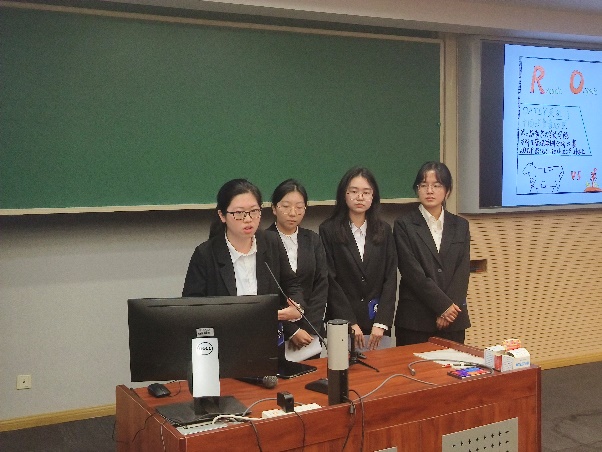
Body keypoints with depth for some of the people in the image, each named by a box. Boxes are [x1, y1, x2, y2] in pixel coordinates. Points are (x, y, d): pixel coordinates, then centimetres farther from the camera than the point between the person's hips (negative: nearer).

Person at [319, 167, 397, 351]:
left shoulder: (383, 230, 8)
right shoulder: (328, 230, -2)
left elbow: (390, 278, 4)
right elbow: (330, 280, -6)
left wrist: (381, 323, -6)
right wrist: (350, 323, -10)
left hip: (378, 321, 3)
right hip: (342, 322, -3)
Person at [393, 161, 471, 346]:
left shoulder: (460, 226, 11)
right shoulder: (404, 224, 0)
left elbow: (463, 270, 3)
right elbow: (412, 271, -9)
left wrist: (449, 310, -9)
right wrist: (443, 305, -12)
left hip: (453, 320, 3)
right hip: (415, 318, -3)